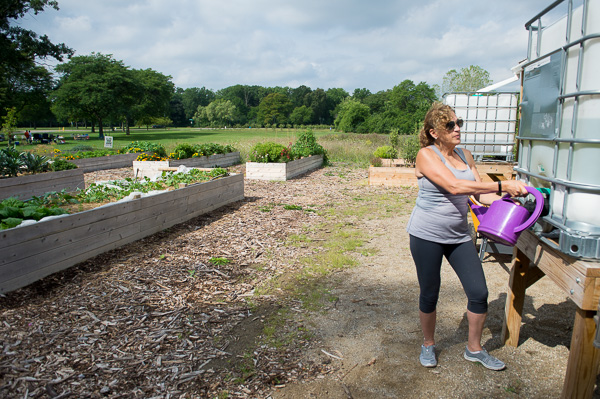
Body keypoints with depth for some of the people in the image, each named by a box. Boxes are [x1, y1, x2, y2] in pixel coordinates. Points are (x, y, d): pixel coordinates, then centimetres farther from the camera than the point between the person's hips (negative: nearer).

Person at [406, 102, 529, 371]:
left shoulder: (464, 155, 6)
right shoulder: (426, 155, -14)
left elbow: (480, 192, 7)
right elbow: (454, 186, -27)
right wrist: (502, 185, -26)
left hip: (459, 235, 6)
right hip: (427, 235, -6)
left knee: (479, 292, 5)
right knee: (429, 294, 8)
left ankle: (474, 348, 27)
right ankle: (428, 345, 32)